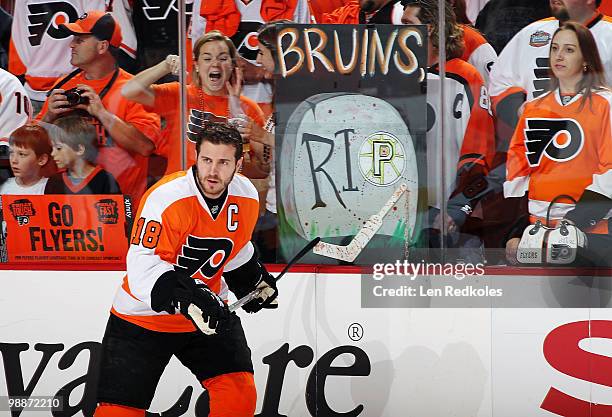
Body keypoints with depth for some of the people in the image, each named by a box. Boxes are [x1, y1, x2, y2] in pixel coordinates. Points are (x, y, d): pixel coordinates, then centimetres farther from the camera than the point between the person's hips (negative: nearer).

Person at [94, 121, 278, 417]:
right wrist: (186, 299, -41)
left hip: (209, 311, 5)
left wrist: (255, 280, 16)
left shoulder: (247, 197, -5)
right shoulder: (166, 198, -25)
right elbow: (142, 266, -30)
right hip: (144, 316, -4)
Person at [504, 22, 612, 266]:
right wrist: (515, 234, 4)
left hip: (589, 231, -4)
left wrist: (575, 221, -16)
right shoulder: (534, 108, 13)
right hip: (537, 226, 4)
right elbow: (516, 167, 12)